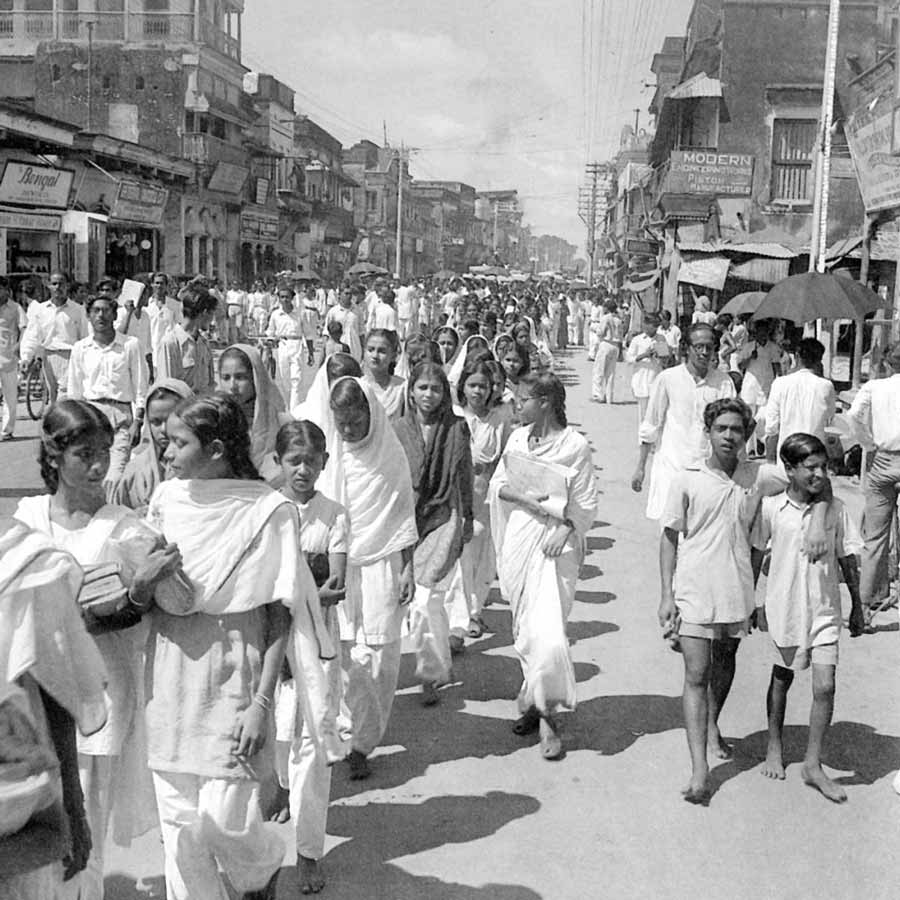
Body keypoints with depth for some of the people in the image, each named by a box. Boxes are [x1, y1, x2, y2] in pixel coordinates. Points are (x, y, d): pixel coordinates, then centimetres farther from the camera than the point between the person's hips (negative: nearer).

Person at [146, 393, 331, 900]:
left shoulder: (269, 512, -10)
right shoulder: (165, 500, 3)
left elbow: (280, 617, -10)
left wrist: (262, 703, -14)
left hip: (231, 675, -4)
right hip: (169, 679, 5)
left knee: (224, 819, -3)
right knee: (178, 820, 10)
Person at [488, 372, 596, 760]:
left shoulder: (575, 445, -6)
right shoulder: (518, 438, 8)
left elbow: (587, 505, -4)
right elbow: (498, 485, 8)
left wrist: (564, 529, -18)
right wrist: (529, 498, -8)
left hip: (557, 544, -5)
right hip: (519, 538, 5)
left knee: (547, 632, -11)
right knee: (523, 629, 10)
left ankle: (546, 713, 5)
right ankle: (532, 702, 27)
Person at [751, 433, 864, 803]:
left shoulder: (836, 509, -5)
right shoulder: (771, 508, -9)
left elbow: (847, 560, 4)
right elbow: (756, 557, 1)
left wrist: (857, 606, 8)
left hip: (824, 610, 1)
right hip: (784, 607, 0)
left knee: (824, 686, -6)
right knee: (781, 678, 16)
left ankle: (813, 764, 8)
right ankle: (774, 748, 36)